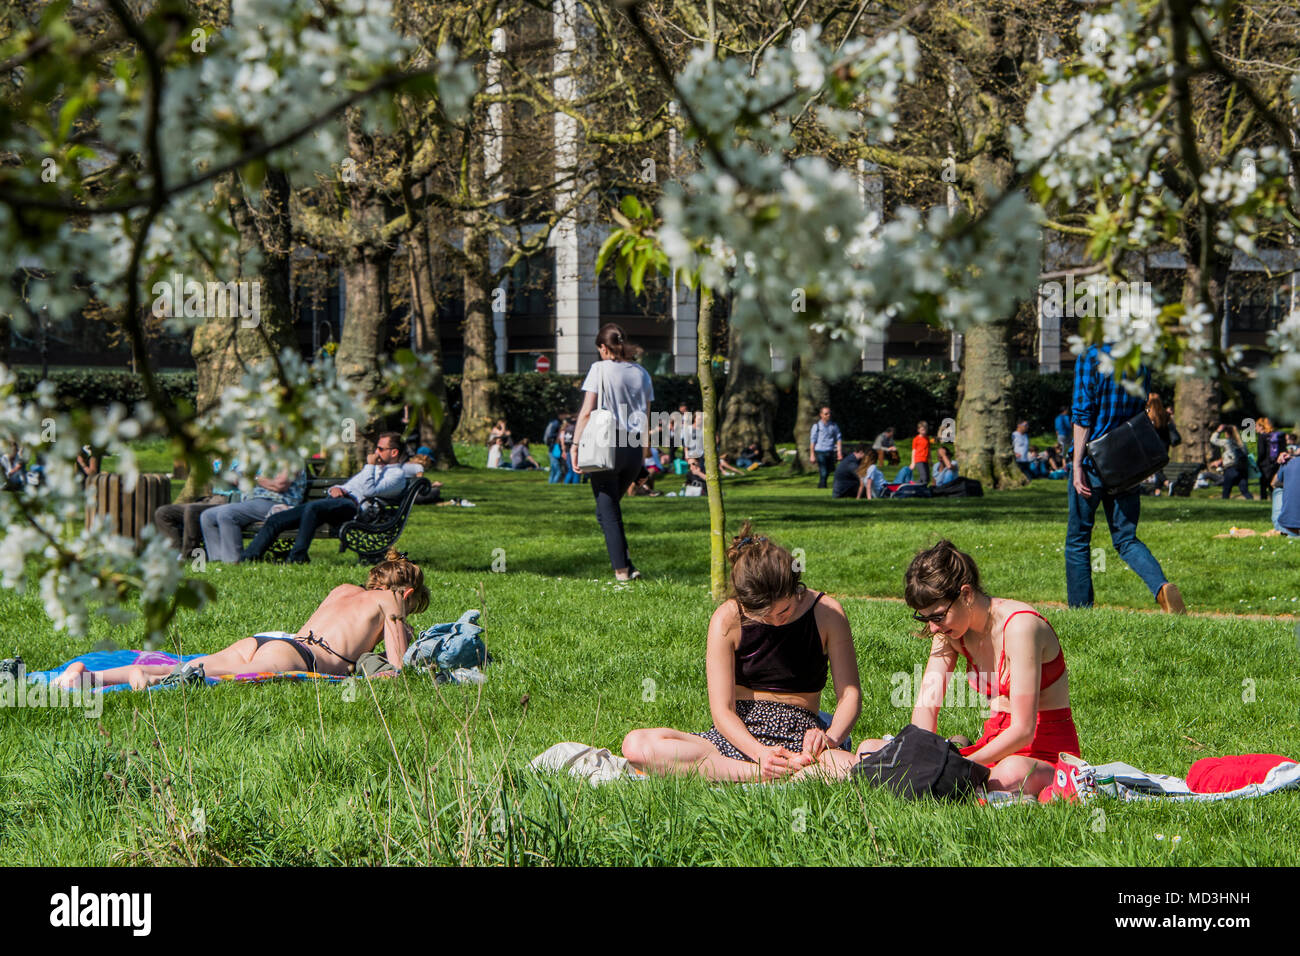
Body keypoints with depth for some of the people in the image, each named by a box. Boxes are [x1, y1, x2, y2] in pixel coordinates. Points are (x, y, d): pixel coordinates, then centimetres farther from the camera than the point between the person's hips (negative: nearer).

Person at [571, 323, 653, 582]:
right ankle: (625, 561, 10)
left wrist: (575, 446, -6)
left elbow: (586, 412, -9)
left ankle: (621, 568, 2)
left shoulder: (601, 369, -5)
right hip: (634, 448, 5)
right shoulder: (641, 373, 9)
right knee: (612, 506, 20)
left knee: (607, 510, 5)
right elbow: (646, 418, 13)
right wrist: (644, 450, 21)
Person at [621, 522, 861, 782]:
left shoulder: (826, 613, -2)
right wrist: (758, 752, -28)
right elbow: (722, 709, -8)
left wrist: (830, 738, -24)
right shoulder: (727, 620, -4)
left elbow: (850, 694, -2)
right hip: (739, 737, 2)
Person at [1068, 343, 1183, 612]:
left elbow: (1083, 415, -15)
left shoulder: (1091, 357, -10)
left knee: (1077, 540, 8)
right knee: (1126, 539, 9)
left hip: (1094, 461, -5)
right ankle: (1162, 587, -16)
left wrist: (1077, 465, -15)